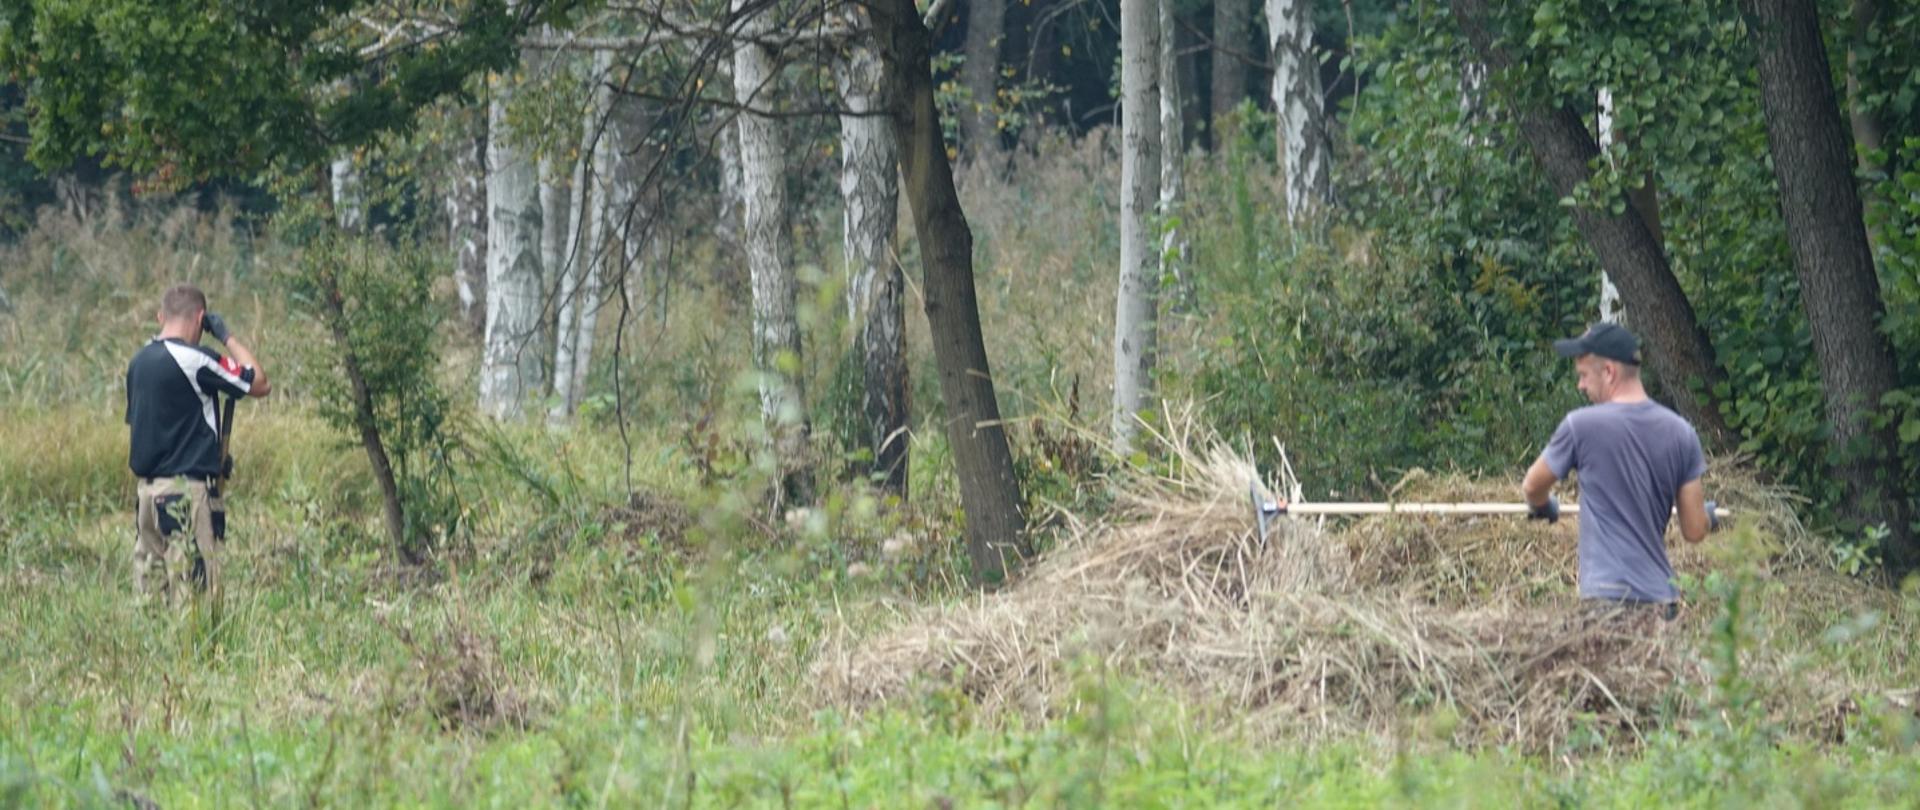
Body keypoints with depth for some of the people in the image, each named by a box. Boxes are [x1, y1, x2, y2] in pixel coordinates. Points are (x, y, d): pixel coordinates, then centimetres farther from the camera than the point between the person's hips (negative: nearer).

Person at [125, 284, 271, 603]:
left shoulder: (139, 362, 11)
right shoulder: (193, 359, -14)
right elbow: (259, 384, -7)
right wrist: (227, 336, 1)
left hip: (146, 489, 8)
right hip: (187, 489, -8)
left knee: (151, 597, 8)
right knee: (197, 591, -7)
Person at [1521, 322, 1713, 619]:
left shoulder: (1580, 425, -7)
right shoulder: (1681, 432, 6)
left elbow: (1533, 487, 12)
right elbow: (1695, 531, 9)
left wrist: (1542, 507, 35)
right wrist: (1707, 514, 33)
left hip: (1608, 595, -5)